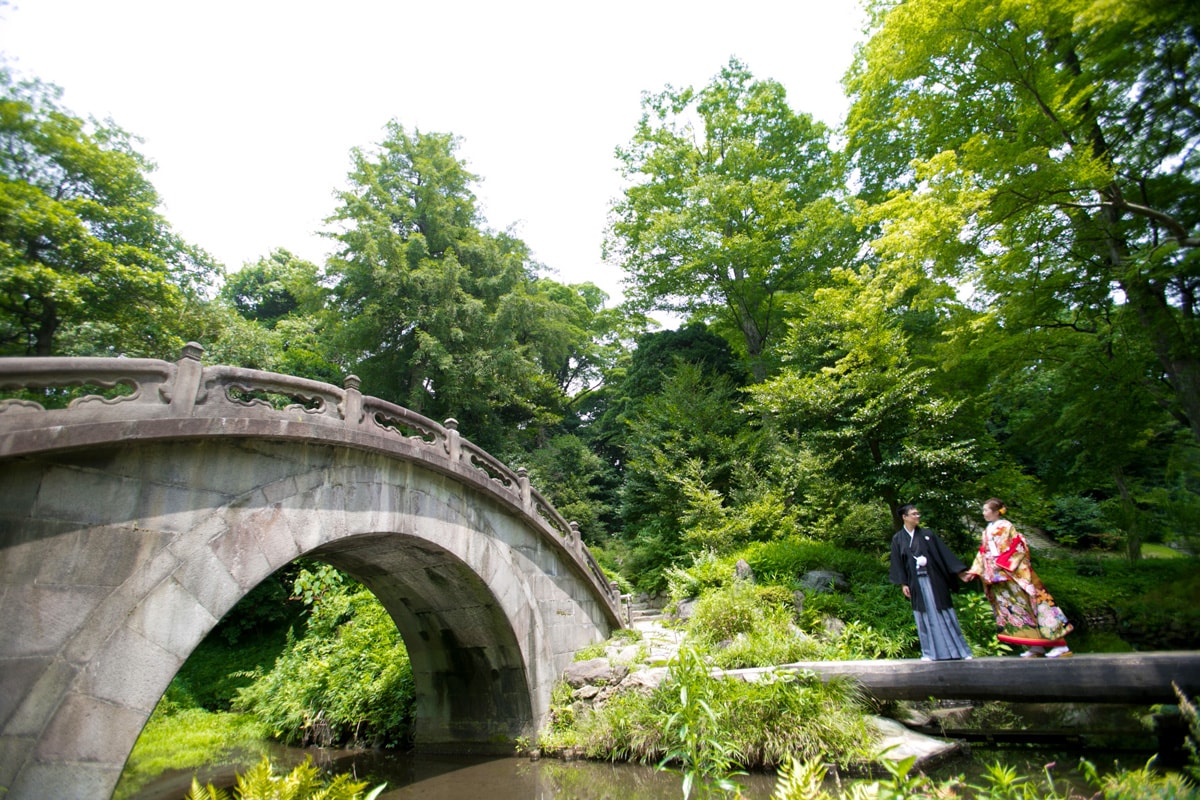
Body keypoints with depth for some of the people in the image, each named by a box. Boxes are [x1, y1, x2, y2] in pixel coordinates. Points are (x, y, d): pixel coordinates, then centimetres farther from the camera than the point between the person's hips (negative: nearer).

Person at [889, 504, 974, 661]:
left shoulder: (927, 534, 5)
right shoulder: (898, 539, 3)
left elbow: (943, 552, 6)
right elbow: (897, 563, 2)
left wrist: (959, 572, 2)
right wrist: (903, 584, -3)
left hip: (933, 579, 1)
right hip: (915, 582, 0)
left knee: (944, 614, 4)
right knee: (925, 616, 3)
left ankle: (958, 649, 13)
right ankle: (930, 652, 9)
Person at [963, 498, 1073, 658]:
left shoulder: (1005, 526, -5)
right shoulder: (987, 532, 16)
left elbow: (1018, 547, -12)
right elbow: (982, 554, 16)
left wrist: (1001, 564, -15)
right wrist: (974, 571, 10)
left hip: (1014, 575, -7)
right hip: (998, 578, 7)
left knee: (1027, 605, -7)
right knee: (1010, 608, 3)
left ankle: (1059, 645, 1)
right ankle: (1034, 647, 8)